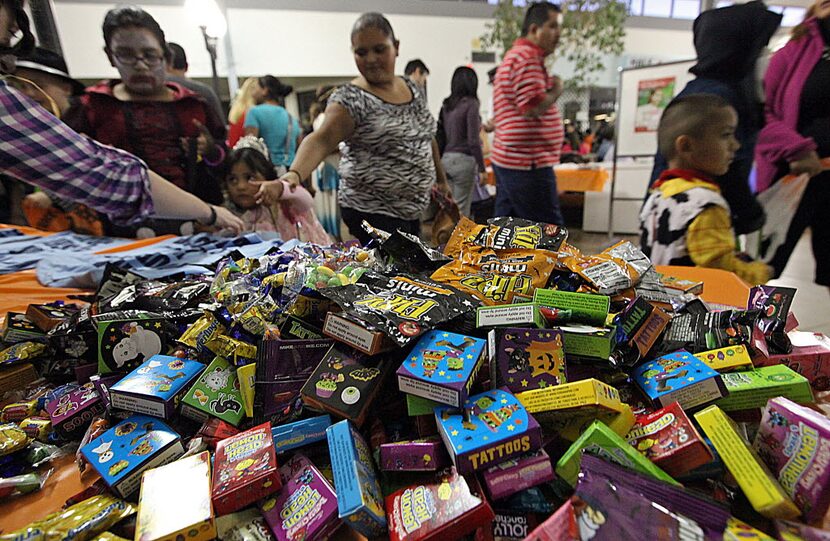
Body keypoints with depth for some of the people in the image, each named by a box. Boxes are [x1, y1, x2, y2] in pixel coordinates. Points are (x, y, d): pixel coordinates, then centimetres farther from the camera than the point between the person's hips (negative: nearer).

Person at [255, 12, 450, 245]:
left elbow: (427, 137, 19)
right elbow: (322, 139, -27)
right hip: (372, 213, -7)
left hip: (411, 211, 7)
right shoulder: (350, 99, -12)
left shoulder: (412, 88, 9)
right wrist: (293, 175, -44)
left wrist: (442, 180, 22)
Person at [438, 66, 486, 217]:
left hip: (445, 159, 6)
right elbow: (473, 141, -13)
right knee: (461, 210, 1)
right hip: (464, 160, -6)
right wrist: (482, 168, -8)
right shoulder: (471, 104, -8)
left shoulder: (446, 105, 9)